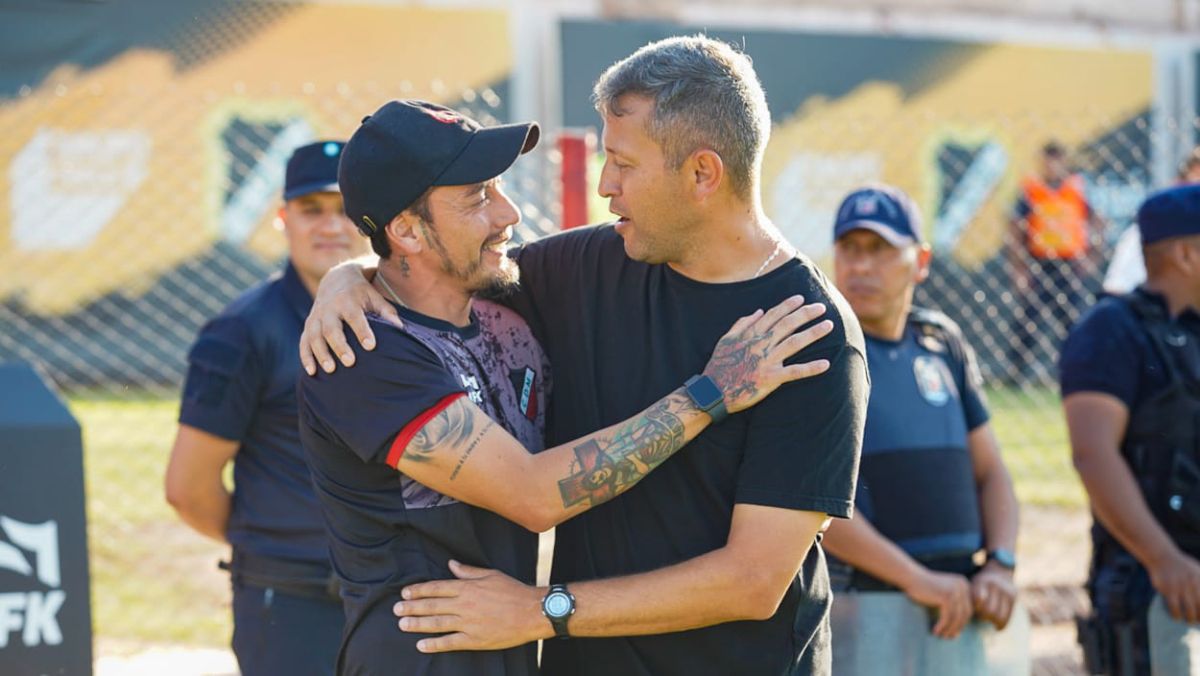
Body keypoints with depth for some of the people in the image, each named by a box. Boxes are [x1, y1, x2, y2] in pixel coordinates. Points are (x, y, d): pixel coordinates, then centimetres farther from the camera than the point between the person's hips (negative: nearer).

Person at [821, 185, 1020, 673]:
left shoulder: (941, 343, 15)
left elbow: (989, 471, 18)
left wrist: (1000, 566, -1)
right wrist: (916, 578, -20)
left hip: (958, 617, 6)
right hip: (858, 609, -6)